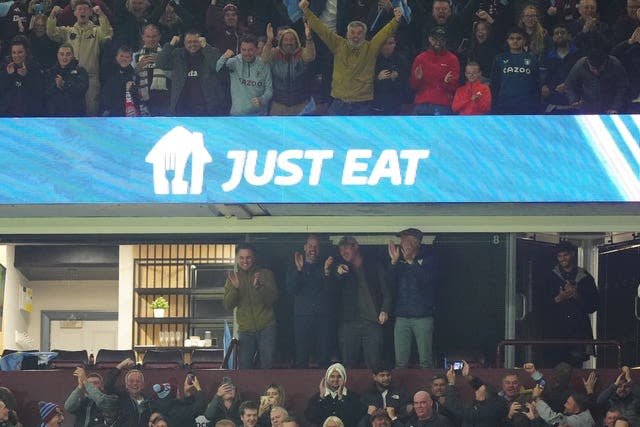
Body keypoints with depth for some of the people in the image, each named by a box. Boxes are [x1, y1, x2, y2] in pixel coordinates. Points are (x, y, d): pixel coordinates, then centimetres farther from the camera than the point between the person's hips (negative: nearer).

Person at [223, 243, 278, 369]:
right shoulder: (233, 278, 11)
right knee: (244, 364, -5)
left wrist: (258, 286, -22)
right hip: (245, 329, 2)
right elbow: (228, 305, 2)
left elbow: (272, 298, -5)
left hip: (266, 327, -2)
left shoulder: (265, 274, 5)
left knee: (267, 363, -8)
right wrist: (235, 288, -15)